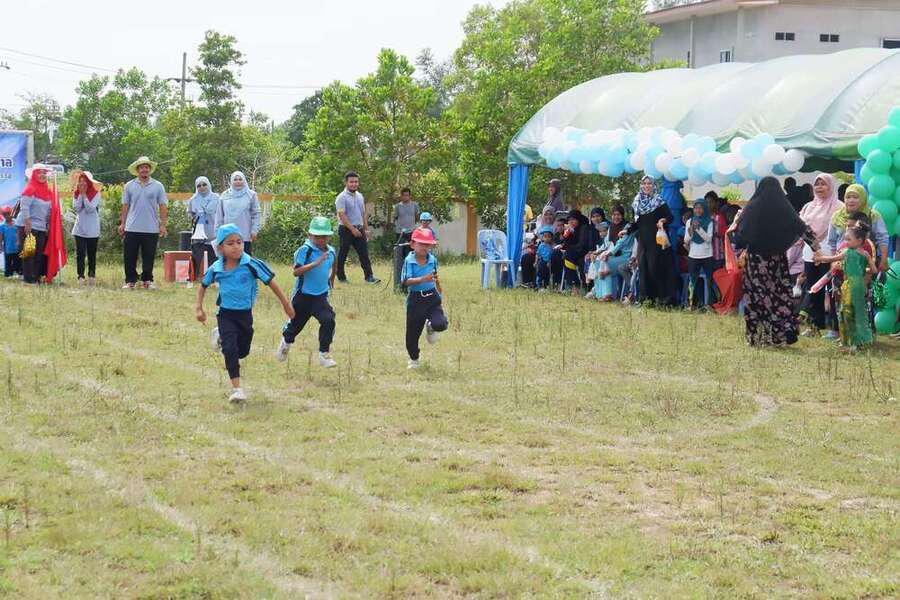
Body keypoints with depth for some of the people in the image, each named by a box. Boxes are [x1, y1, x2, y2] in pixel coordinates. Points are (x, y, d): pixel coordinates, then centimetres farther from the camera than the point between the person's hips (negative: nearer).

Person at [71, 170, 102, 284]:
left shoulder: (95, 194, -3)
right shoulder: (77, 193, 8)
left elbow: (90, 208, -14)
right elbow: (76, 208, -5)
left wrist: (84, 195, -13)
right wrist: (81, 194, -9)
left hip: (92, 230, -2)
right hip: (79, 229, 2)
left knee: (91, 254, 6)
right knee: (80, 253, -5)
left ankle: (91, 275, 14)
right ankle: (80, 276, -5)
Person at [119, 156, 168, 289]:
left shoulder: (158, 186, 4)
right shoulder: (129, 186, 7)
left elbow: (163, 207, 3)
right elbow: (125, 206, 9)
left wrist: (162, 224, -3)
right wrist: (122, 223, 4)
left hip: (151, 229, -1)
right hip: (132, 228, 1)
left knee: (148, 258, 4)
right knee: (130, 257, 1)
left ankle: (147, 280, 14)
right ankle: (130, 281, 8)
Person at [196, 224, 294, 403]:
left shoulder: (251, 264, -17)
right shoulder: (216, 268, -9)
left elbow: (271, 282, -8)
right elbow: (203, 286, 10)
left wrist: (286, 304, -4)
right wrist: (199, 308, 1)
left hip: (245, 313, 1)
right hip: (226, 314, -1)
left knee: (243, 351, 16)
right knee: (230, 350, -16)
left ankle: (221, 337, 47)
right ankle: (236, 388, -8)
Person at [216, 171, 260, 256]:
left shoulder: (251, 195, 3)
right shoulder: (225, 195, 10)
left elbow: (256, 214, 1)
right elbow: (219, 215, 12)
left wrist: (254, 230, -7)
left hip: (245, 236, -2)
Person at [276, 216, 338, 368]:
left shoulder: (331, 251, 1)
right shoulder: (305, 250, -17)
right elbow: (296, 271, -28)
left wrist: (331, 280, 29)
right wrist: (316, 263, -35)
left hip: (321, 296, 3)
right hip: (303, 296, -3)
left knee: (328, 320, -19)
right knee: (295, 324, 15)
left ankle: (324, 354, -11)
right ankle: (286, 342, 48)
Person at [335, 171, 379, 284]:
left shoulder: (360, 196, 13)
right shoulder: (342, 197, -10)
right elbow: (342, 215, -17)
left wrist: (366, 229, 12)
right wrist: (352, 229, -20)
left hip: (359, 229, 6)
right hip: (346, 230, -6)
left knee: (364, 253, 1)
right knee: (342, 254, 2)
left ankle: (369, 276, -1)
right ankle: (341, 277, 10)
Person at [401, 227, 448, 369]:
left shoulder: (433, 260, 1)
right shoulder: (409, 261, -11)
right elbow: (406, 281, -22)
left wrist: (440, 294, 27)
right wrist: (423, 279, -35)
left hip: (432, 298, 2)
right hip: (416, 299, -2)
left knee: (440, 324, -22)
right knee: (412, 333, 8)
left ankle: (430, 327, 17)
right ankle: (413, 360, 34)